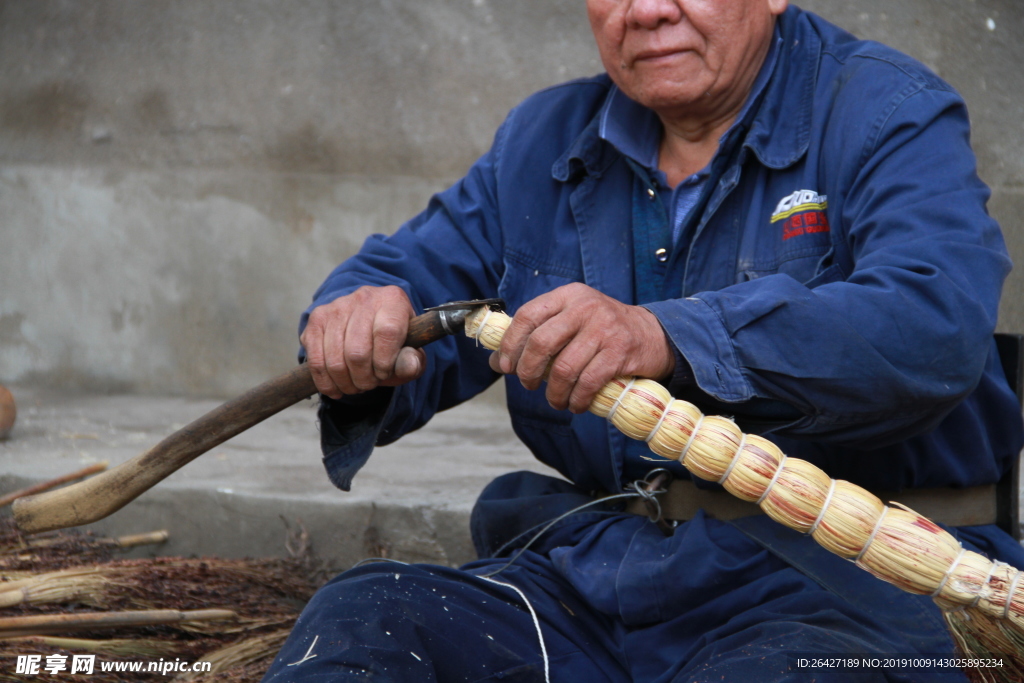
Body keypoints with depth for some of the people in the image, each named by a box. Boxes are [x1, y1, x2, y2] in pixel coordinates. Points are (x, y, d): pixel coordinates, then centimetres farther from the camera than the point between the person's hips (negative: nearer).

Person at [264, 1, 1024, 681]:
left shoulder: (889, 115, -5)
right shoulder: (545, 141, 15)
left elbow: (939, 325, -23)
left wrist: (670, 338, -36)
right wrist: (357, 313, -11)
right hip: (593, 567, 5)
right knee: (359, 617, -17)